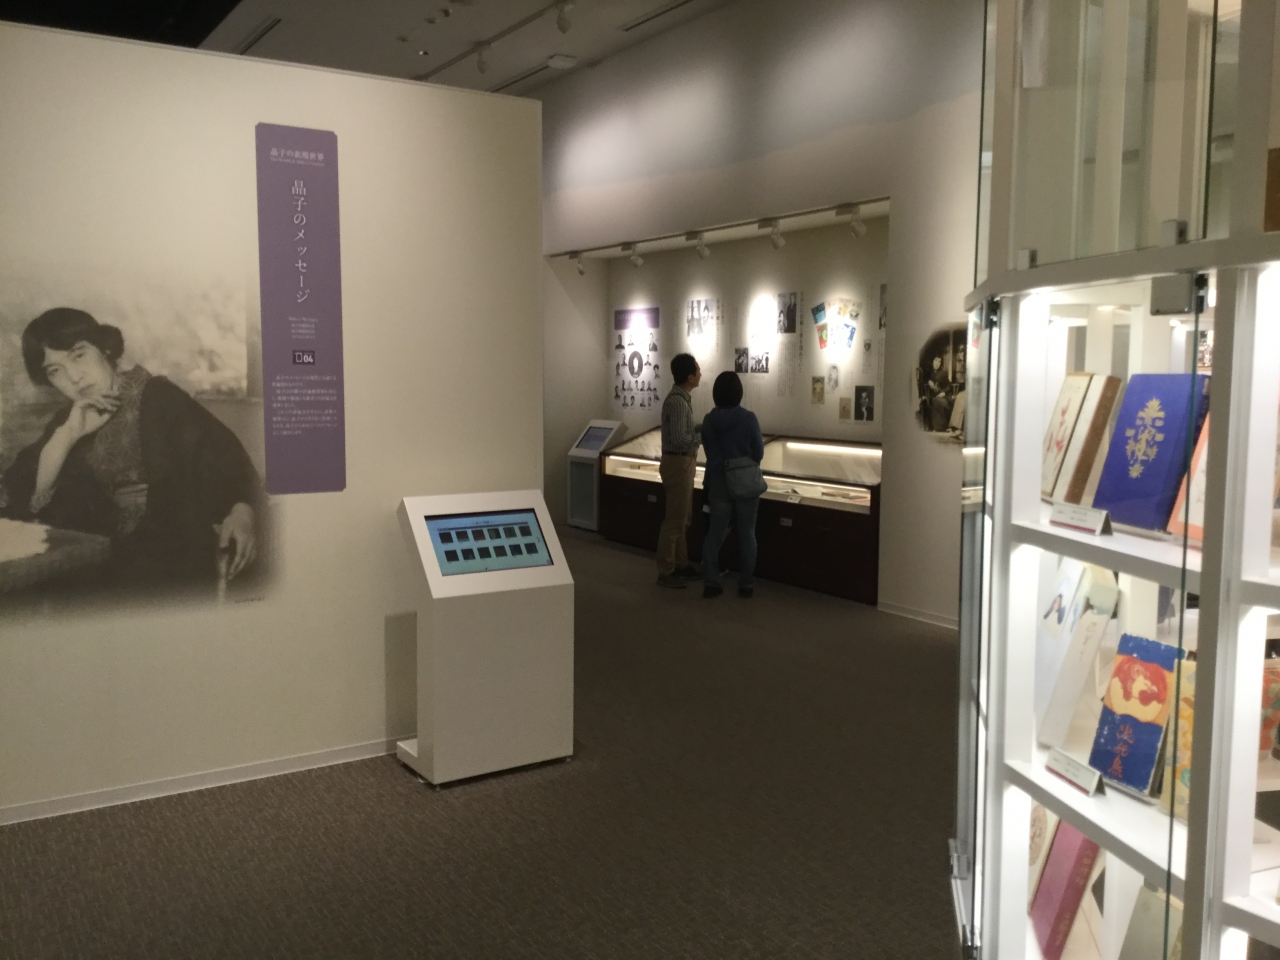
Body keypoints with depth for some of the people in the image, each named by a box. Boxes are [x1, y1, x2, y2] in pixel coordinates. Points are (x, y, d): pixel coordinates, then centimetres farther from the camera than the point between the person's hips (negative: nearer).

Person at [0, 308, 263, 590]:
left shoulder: (158, 397, -1)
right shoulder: (68, 422, 12)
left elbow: (227, 455, -12)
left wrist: (243, 512, -32)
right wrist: (67, 435, -10)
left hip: (181, 550, -5)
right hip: (113, 553, 5)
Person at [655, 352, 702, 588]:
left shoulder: (682, 398, 10)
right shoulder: (677, 402, -21)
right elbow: (680, 438, -26)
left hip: (684, 462, 10)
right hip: (678, 463, -10)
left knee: (683, 518, 17)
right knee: (675, 519, -4)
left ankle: (680, 564, 27)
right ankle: (665, 573, 3)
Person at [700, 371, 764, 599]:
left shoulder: (709, 420, -3)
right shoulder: (748, 418, -13)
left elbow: (709, 454, 3)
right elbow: (758, 454, -8)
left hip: (719, 483, 3)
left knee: (715, 532, 9)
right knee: (746, 534, 8)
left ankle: (710, 582, 9)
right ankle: (746, 584, 14)